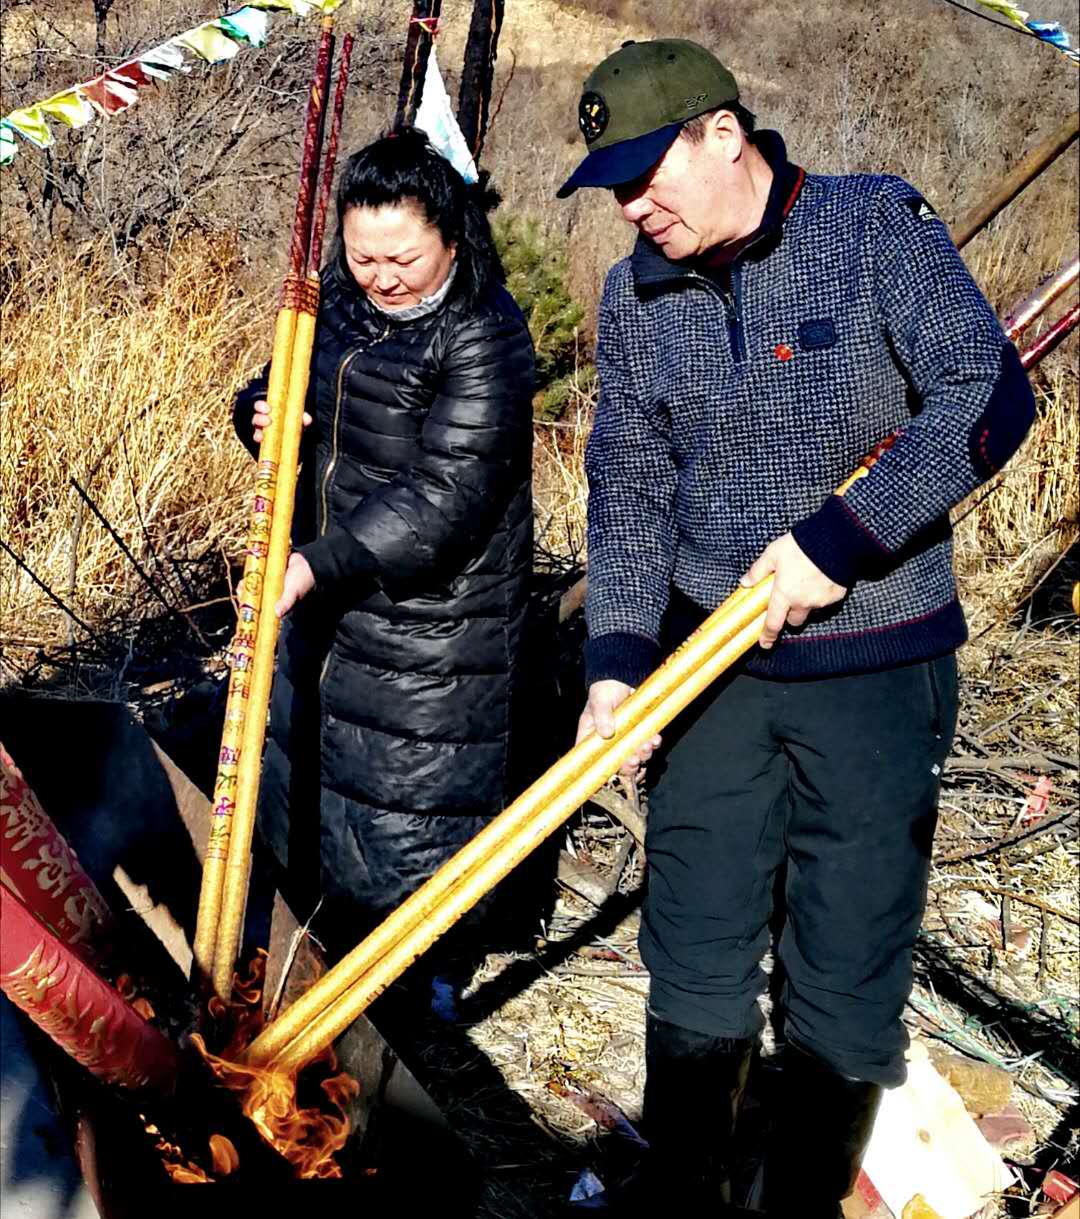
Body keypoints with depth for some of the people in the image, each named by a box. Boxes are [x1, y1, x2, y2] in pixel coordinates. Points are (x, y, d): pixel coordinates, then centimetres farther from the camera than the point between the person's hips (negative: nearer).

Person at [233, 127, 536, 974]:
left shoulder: (484, 336, -20)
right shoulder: (335, 299, 3)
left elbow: (446, 496, -26)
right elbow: (278, 393, 16)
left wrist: (318, 565, -31)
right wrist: (261, 416, -10)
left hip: (433, 613, -8)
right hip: (324, 595, 8)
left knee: (411, 808, 3)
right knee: (305, 773, 22)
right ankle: (339, 956, 44)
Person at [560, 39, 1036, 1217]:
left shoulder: (876, 224, -6)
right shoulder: (635, 296, 5)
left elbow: (988, 395, -13)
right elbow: (628, 494, 4)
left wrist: (843, 537, -20)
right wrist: (617, 657, -8)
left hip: (875, 671, -3)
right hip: (711, 671, 3)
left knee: (846, 997, 5)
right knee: (694, 973, 9)